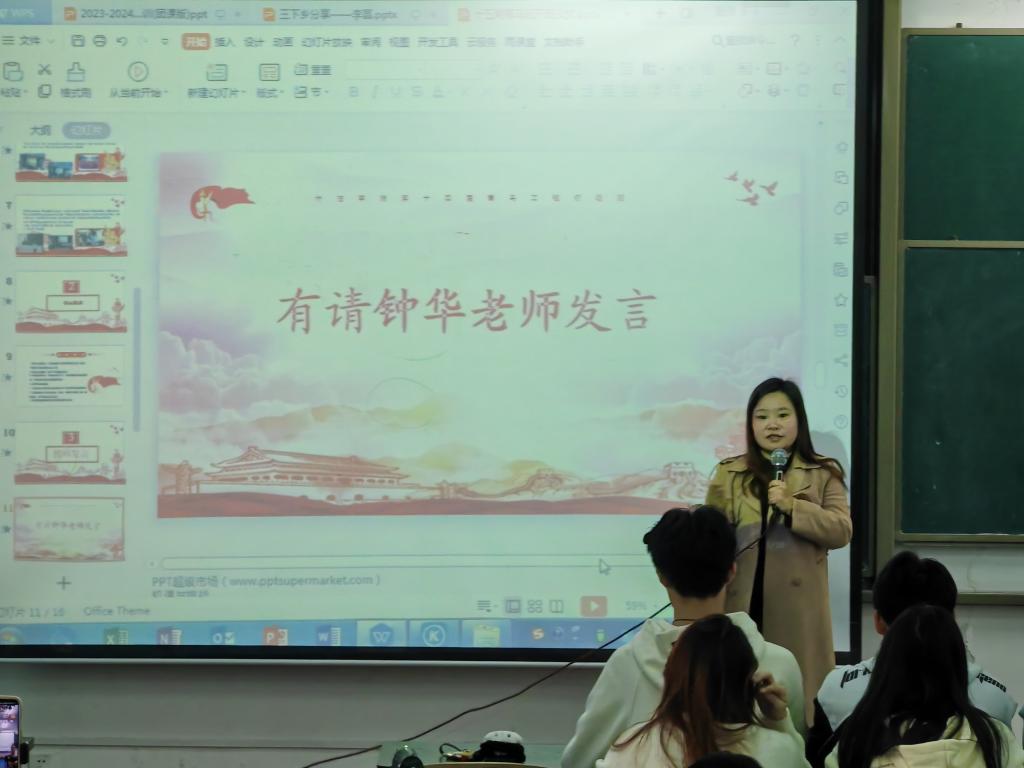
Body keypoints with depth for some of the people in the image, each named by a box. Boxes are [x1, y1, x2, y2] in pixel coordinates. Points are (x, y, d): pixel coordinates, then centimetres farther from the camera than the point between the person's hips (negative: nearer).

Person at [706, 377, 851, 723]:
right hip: (741, 603, 1)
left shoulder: (823, 474, 8)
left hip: (796, 607, -1)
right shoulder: (728, 474, 11)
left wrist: (793, 506, -14)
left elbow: (842, 531, -2)